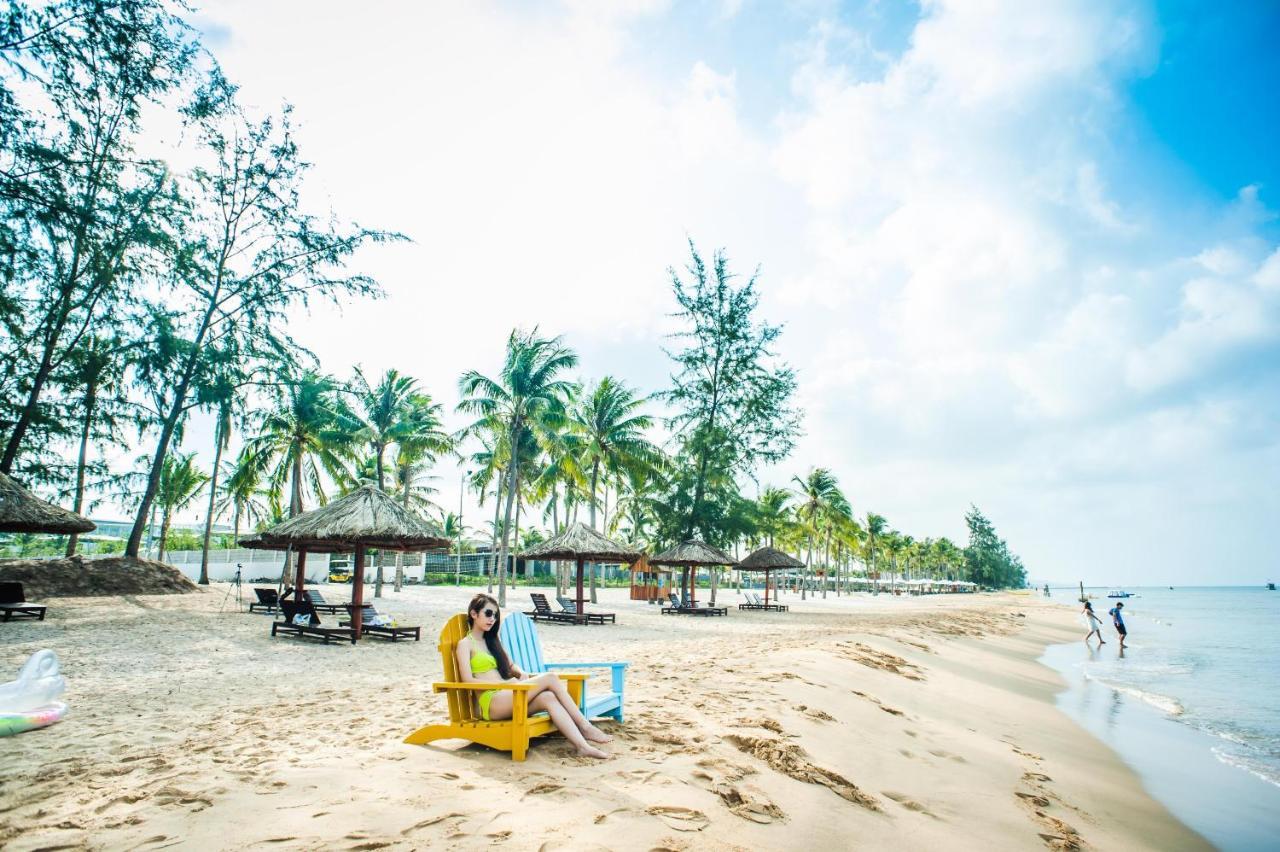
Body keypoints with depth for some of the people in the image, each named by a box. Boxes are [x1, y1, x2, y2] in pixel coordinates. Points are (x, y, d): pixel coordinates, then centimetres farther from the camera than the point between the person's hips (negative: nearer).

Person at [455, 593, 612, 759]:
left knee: (548, 698, -26)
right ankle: (585, 728, -16)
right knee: (551, 678, -21)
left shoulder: (492, 640, 24)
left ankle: (582, 745, -34)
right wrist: (505, 683, -14)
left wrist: (522, 674, 2)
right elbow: (468, 680, -9)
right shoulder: (465, 644, 2)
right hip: (491, 703, -7)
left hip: (506, 699, 7)